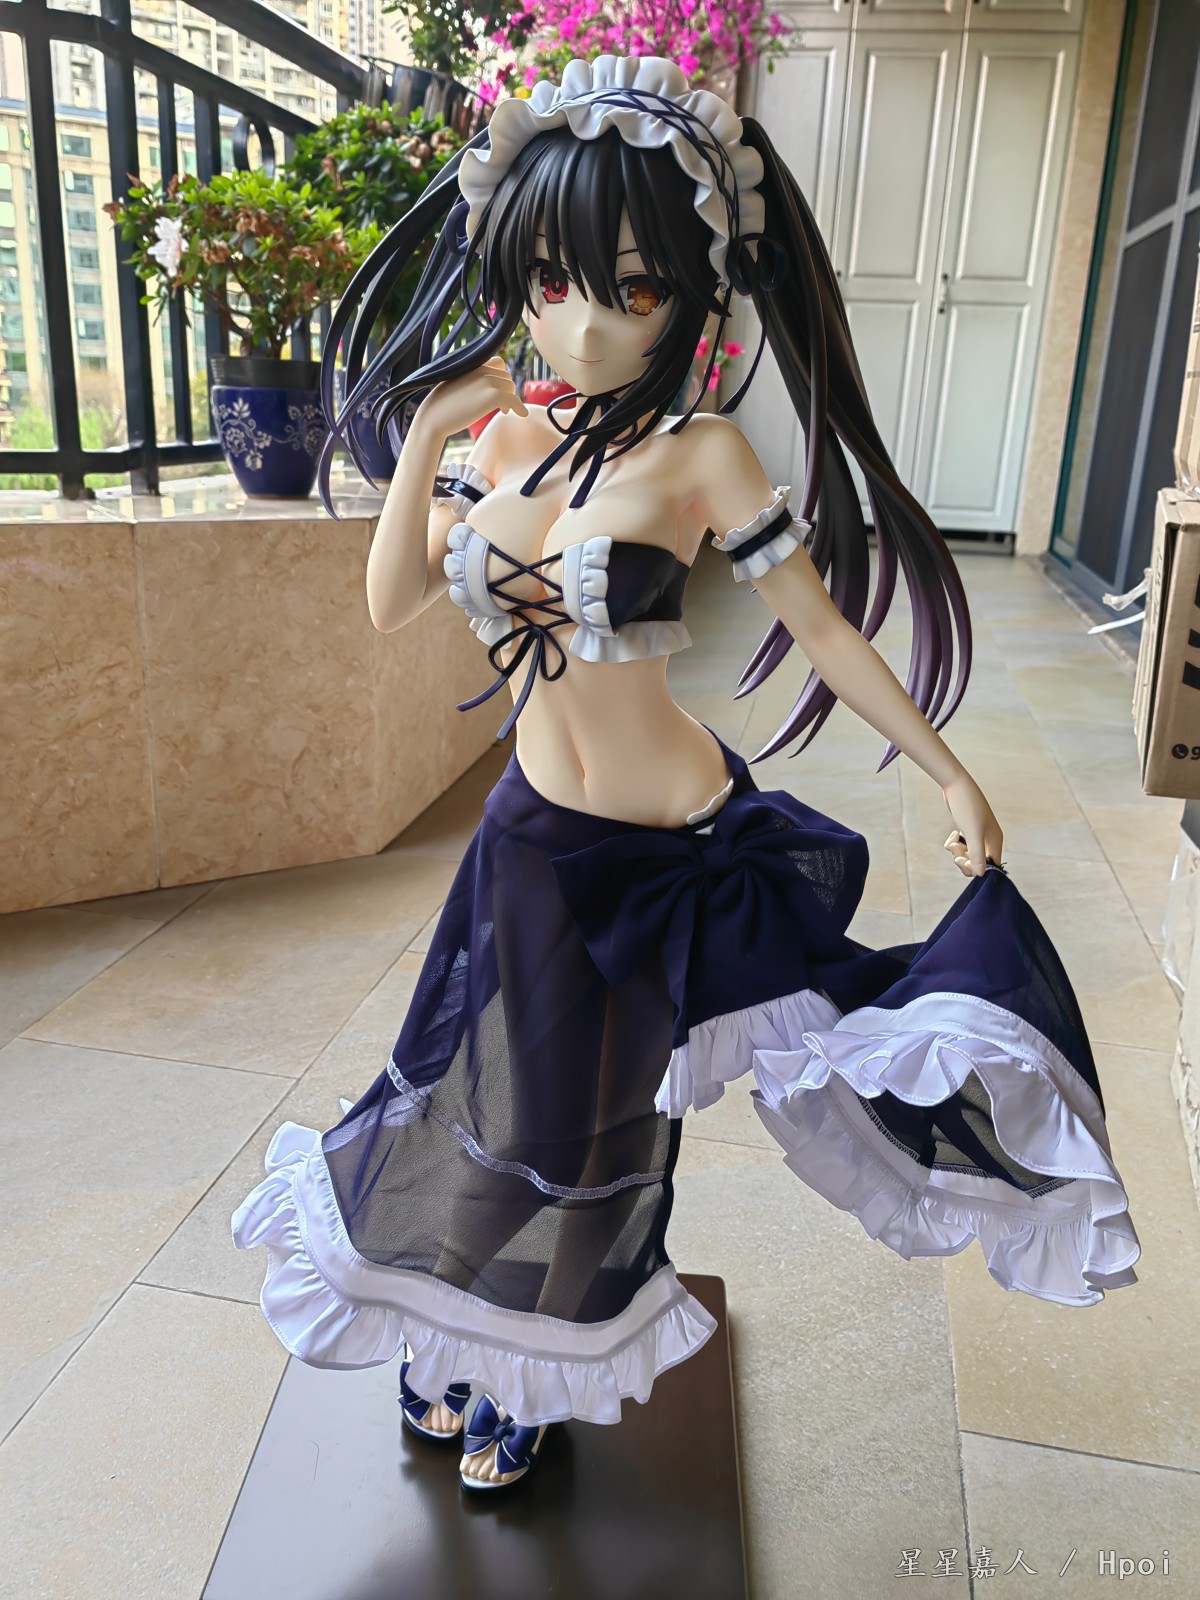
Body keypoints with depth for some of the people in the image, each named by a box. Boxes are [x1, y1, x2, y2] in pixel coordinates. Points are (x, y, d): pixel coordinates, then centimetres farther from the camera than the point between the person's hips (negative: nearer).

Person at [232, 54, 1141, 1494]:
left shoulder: (699, 457, -15)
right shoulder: (499, 437, -1)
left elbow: (824, 627, -9)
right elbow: (390, 605, 1)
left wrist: (951, 776, -4)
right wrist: (425, 442, -11)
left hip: (667, 853, -4)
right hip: (534, 835, 4)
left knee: (581, 1127, 15)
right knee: (503, 1104, 19)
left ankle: (527, 1374, 46)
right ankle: (468, 1343, 51)